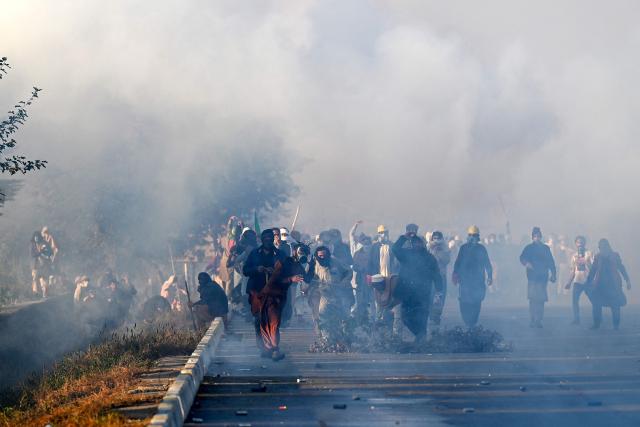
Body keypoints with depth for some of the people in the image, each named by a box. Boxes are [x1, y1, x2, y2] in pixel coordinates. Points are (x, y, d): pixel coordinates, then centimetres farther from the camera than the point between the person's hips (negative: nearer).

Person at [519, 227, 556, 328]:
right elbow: (522, 258, -5)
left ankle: (539, 320, 2)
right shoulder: (529, 248, 6)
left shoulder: (545, 248, 14)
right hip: (533, 277, -2)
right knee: (533, 299, -7)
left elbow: (551, 262, 14)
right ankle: (533, 320, -5)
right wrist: (527, 263, -26)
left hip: (543, 277, 2)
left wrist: (553, 274, 7)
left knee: (541, 299, -2)